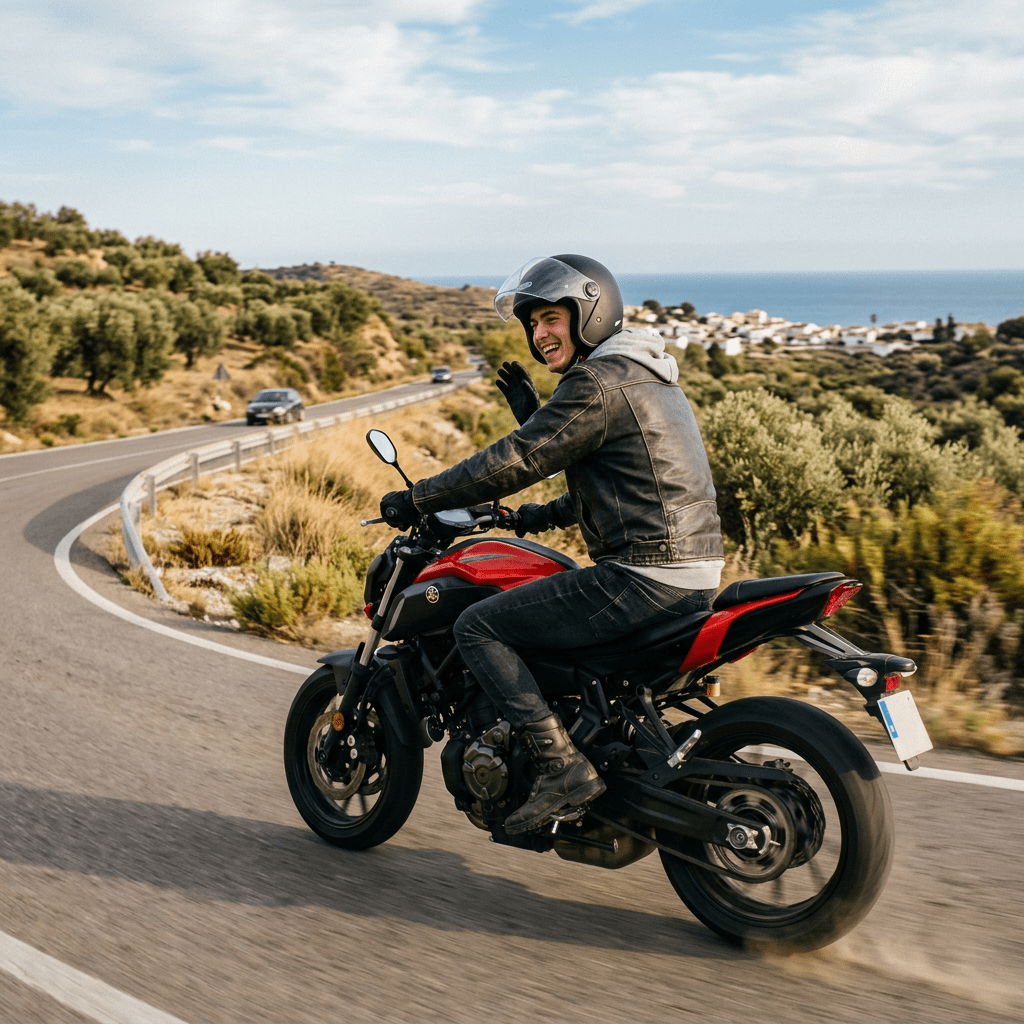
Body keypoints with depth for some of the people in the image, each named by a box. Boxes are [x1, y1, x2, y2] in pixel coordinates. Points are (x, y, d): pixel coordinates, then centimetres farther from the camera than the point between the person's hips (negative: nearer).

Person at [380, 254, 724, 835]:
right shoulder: (650, 376, 19)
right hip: (695, 574, 10)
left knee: (478, 627, -4)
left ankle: (563, 765, -11)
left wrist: (417, 500, -6)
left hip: (643, 577, -10)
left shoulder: (598, 384, -12)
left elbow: (516, 461, -15)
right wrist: (548, 515, 27)